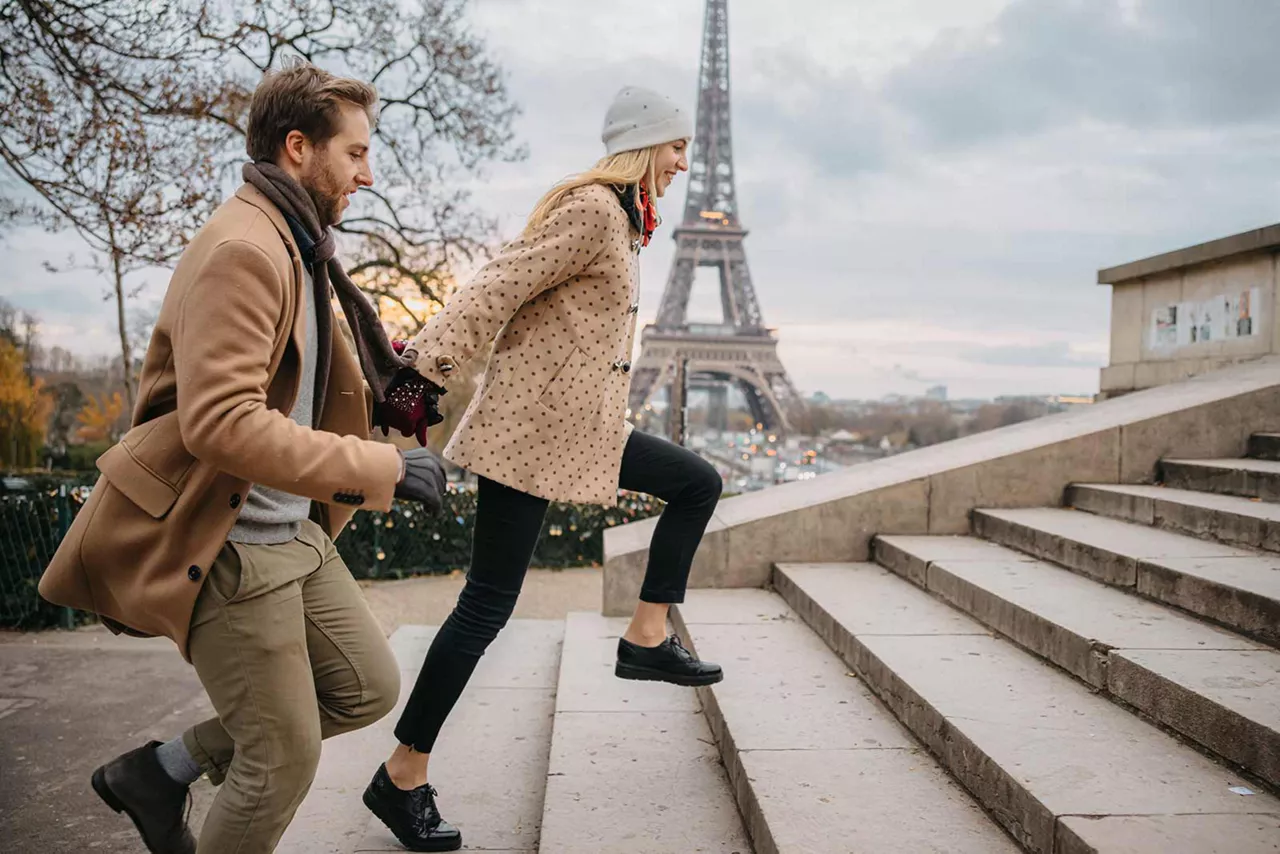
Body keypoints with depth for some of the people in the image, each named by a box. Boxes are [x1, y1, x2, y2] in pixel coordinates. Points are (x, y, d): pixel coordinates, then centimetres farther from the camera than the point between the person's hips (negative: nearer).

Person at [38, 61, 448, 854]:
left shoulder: (296, 246, 12)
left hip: (293, 530, 9)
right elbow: (220, 424, -31)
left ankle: (164, 767, 27)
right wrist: (381, 468, -28)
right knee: (284, 759, 1)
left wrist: (377, 390, 9)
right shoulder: (241, 251, -21)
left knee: (368, 687, 15)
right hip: (229, 547, -9)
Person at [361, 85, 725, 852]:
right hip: (532, 425, -10)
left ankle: (648, 638, 17)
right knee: (489, 604, -5)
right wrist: (426, 363, -29)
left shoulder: (622, 220, 17)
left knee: (700, 482, 14)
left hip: (584, 427, 10)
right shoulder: (591, 210, -13)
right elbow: (500, 286, -23)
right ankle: (402, 777, 8)